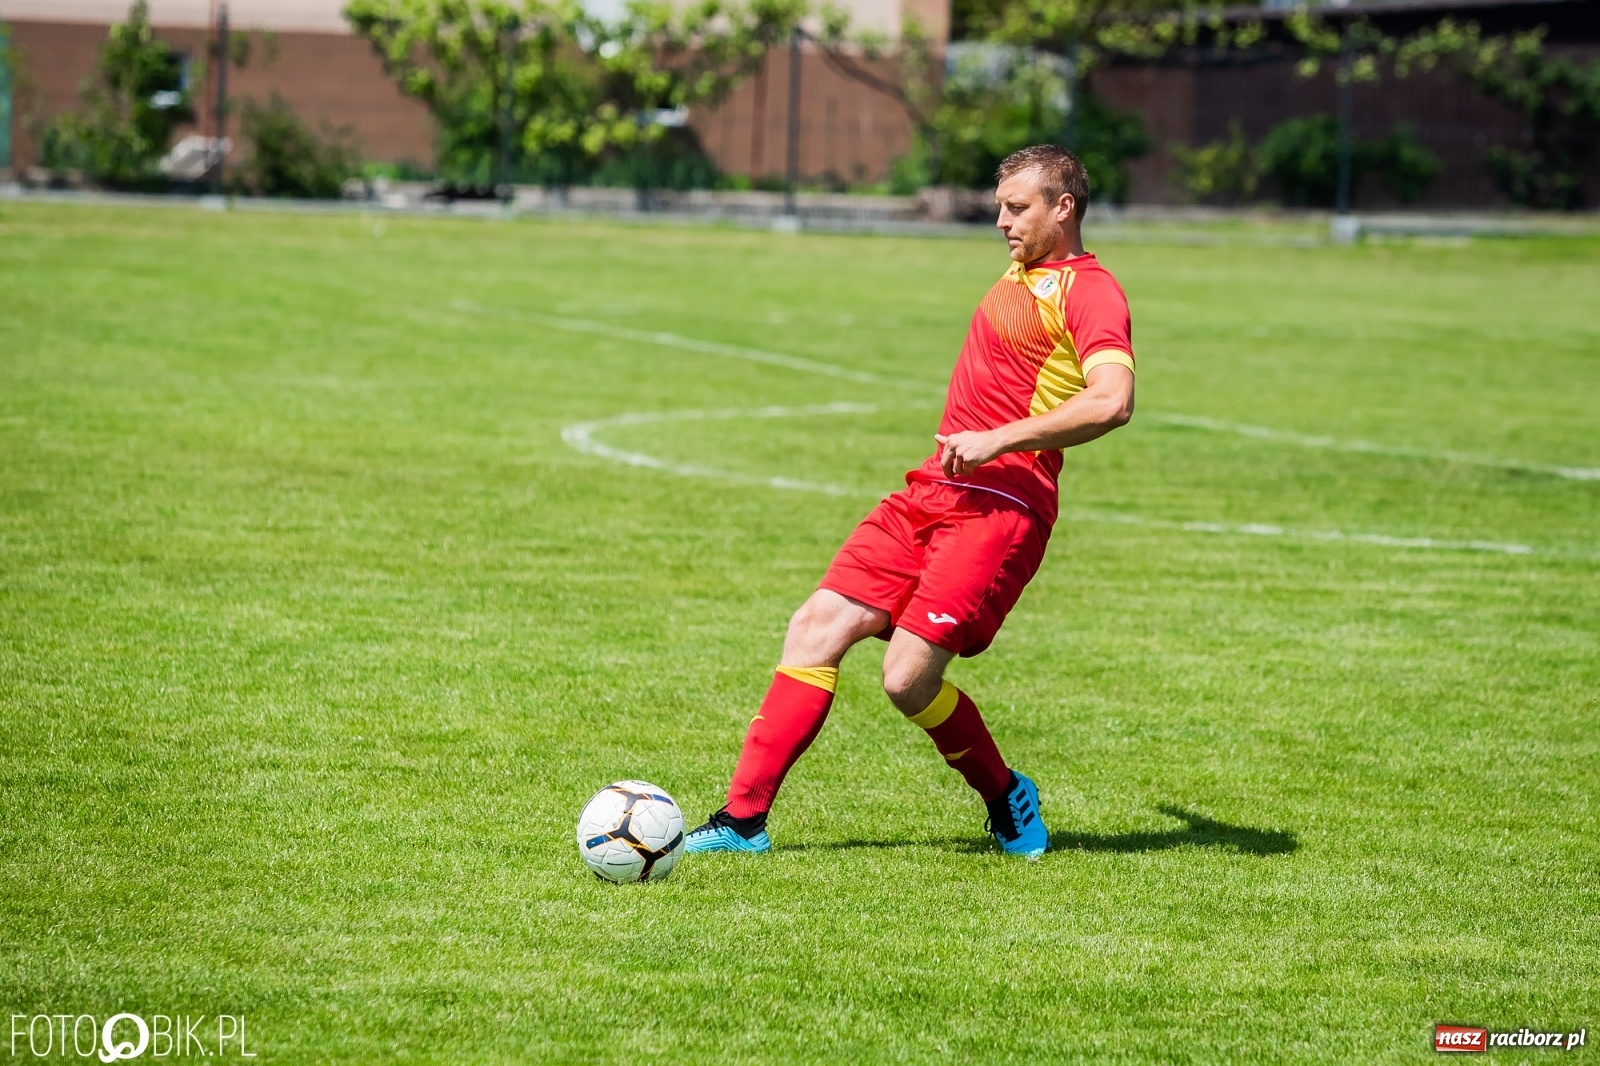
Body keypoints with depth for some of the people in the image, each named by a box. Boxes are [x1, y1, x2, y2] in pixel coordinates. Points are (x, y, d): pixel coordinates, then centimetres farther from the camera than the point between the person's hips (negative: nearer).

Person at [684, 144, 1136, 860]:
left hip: (998, 508, -9)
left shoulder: (1089, 291, -9)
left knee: (908, 678, -16)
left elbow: (1112, 402, -25)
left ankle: (1007, 799, 11)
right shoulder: (1021, 275, 19)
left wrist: (996, 440, -24)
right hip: (931, 491, 9)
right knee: (816, 626, -2)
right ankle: (744, 818, -2)